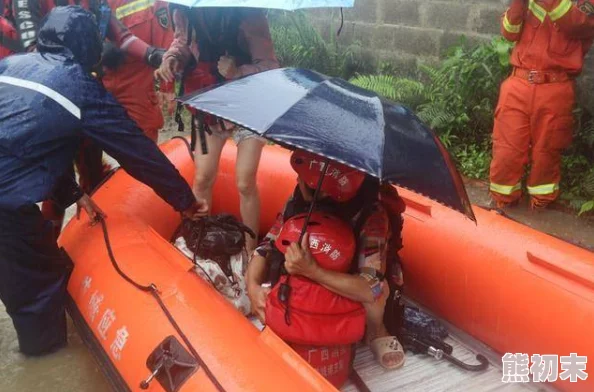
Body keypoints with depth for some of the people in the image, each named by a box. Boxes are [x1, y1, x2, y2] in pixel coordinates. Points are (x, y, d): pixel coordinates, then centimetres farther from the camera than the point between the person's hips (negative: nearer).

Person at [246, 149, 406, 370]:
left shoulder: (371, 216, -36)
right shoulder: (299, 202, -23)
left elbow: (371, 289, -45)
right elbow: (267, 247, -15)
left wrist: (311, 270, -54)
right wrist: (253, 286, -34)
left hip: (353, 291, -3)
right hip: (310, 286, 4)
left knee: (378, 288, -36)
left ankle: (375, 331, -3)